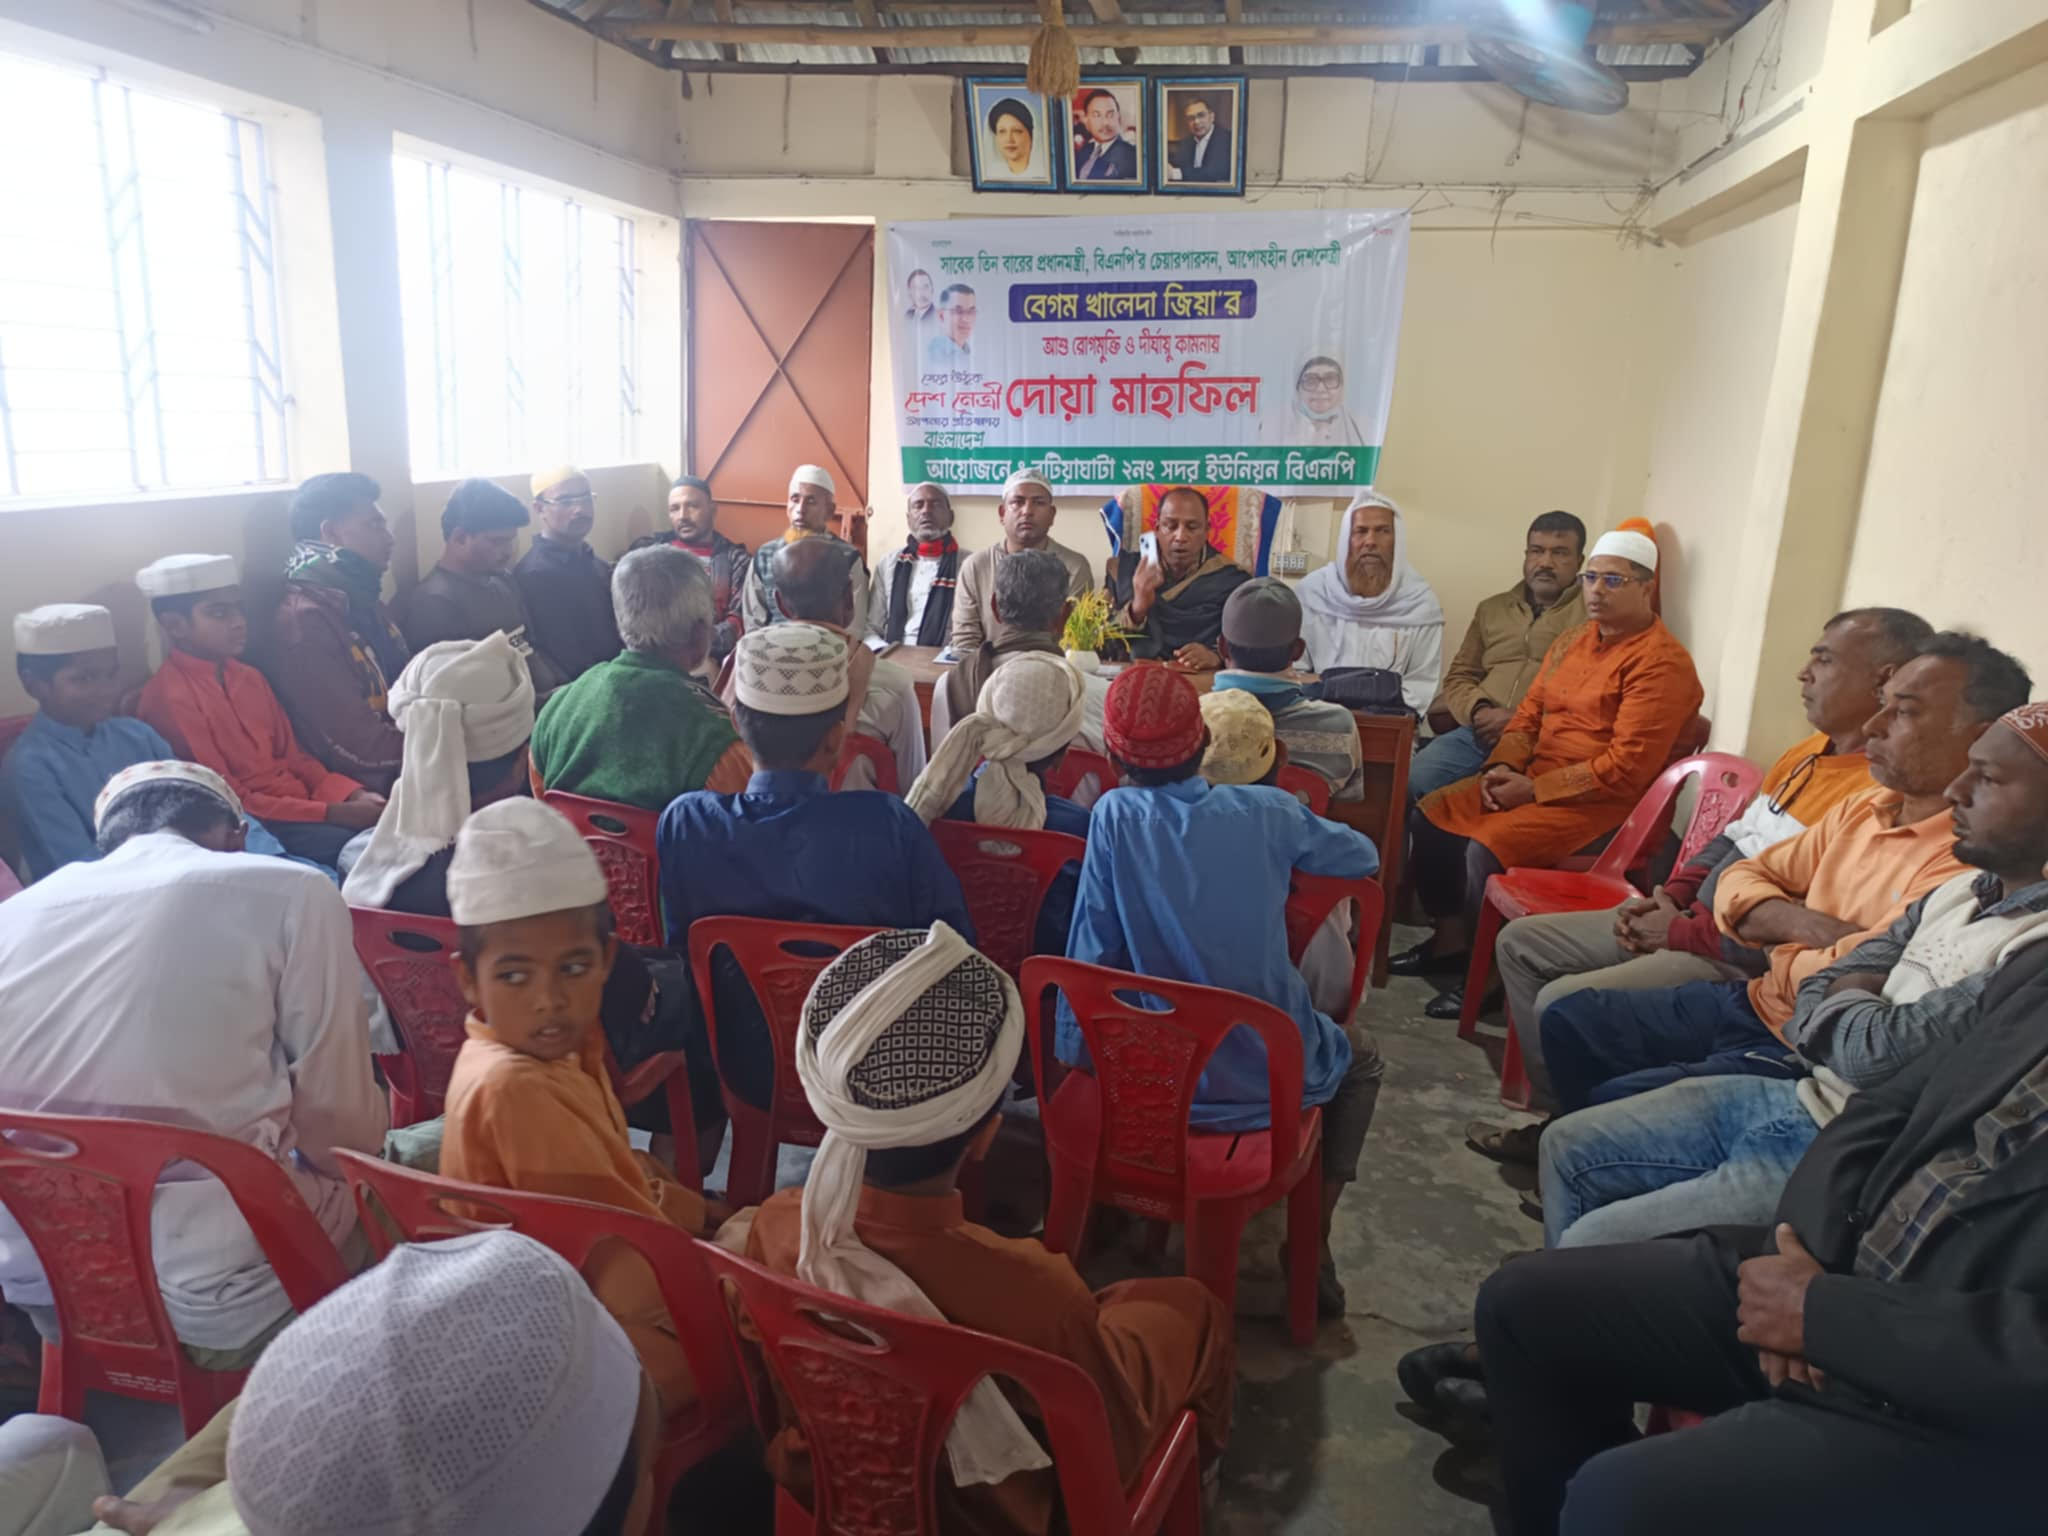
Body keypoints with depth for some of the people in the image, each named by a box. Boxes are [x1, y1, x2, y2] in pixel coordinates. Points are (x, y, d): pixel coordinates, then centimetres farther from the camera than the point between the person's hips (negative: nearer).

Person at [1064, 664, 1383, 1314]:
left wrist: (1072, 1060, 1)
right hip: (1270, 1076, -1)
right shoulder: (1267, 813, -11)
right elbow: (1365, 856, 7)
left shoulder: (1114, 816, -13)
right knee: (1361, 1054, 31)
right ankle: (1312, 1239, 22)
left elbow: (1091, 952, -11)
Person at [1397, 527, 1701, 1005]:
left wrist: (1535, 790, -19)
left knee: (1485, 850, -27)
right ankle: (1449, 940, 10)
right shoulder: (1573, 640, 11)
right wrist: (1503, 766, -4)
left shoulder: (1661, 661, -16)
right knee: (1429, 817, -1)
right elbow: (1530, 712, 16)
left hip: (1598, 802, -9)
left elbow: (1626, 767, -22)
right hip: (1532, 780, 9)